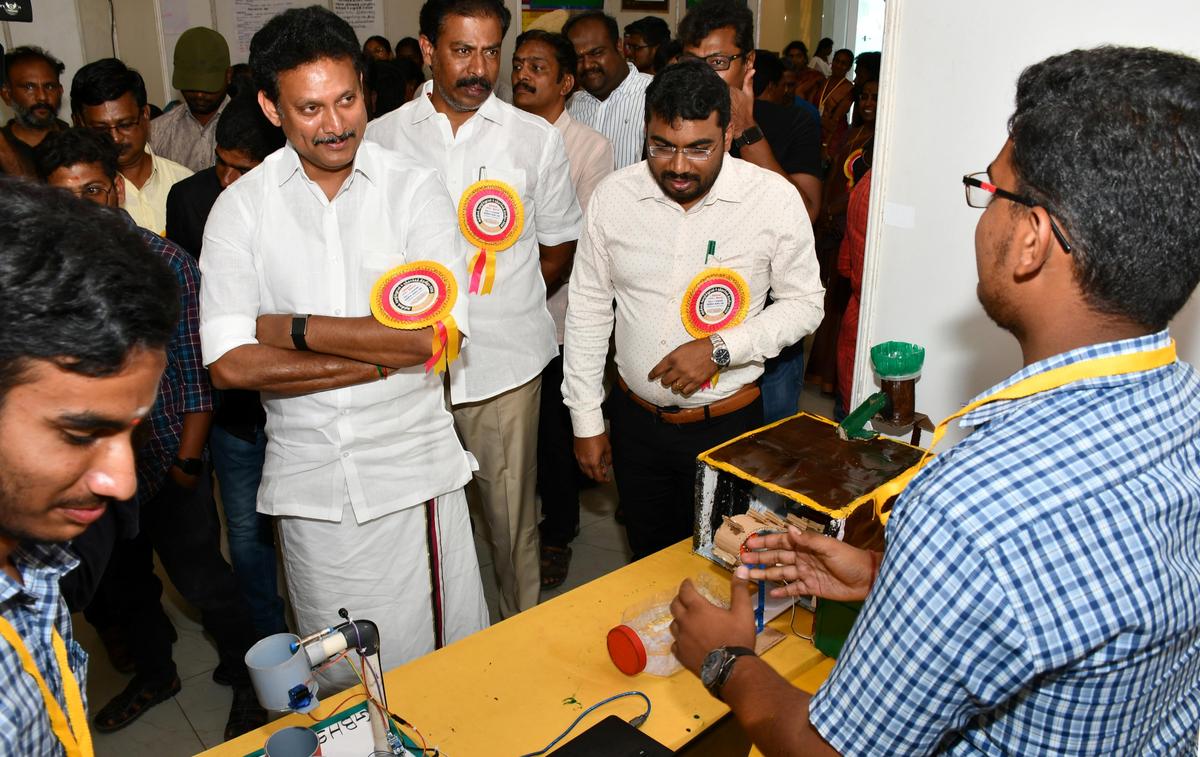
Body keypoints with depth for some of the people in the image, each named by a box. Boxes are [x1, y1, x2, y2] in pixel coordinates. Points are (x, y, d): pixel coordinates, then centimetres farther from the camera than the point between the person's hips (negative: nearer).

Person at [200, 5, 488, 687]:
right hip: (308, 475, 2)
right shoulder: (240, 208, 0)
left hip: (415, 466, -1)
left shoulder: (416, 190, -3)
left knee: (446, 655, 12)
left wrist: (294, 329, -11)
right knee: (338, 678, 17)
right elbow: (230, 364, -10)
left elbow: (438, 333, -16)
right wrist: (383, 357, -13)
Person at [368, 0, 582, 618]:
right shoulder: (380, 138, 4)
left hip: (504, 363, 0)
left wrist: (502, 304, 6)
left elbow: (559, 248, 12)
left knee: (511, 518, 8)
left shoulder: (537, 139, 4)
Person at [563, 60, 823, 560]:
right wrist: (585, 421, 3)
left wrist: (720, 348, -19)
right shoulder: (613, 196, -7)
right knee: (648, 559, 20)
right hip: (636, 419, 2)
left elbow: (803, 302, -3)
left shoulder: (775, 199, -13)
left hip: (727, 423, -2)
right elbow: (588, 310, 1)